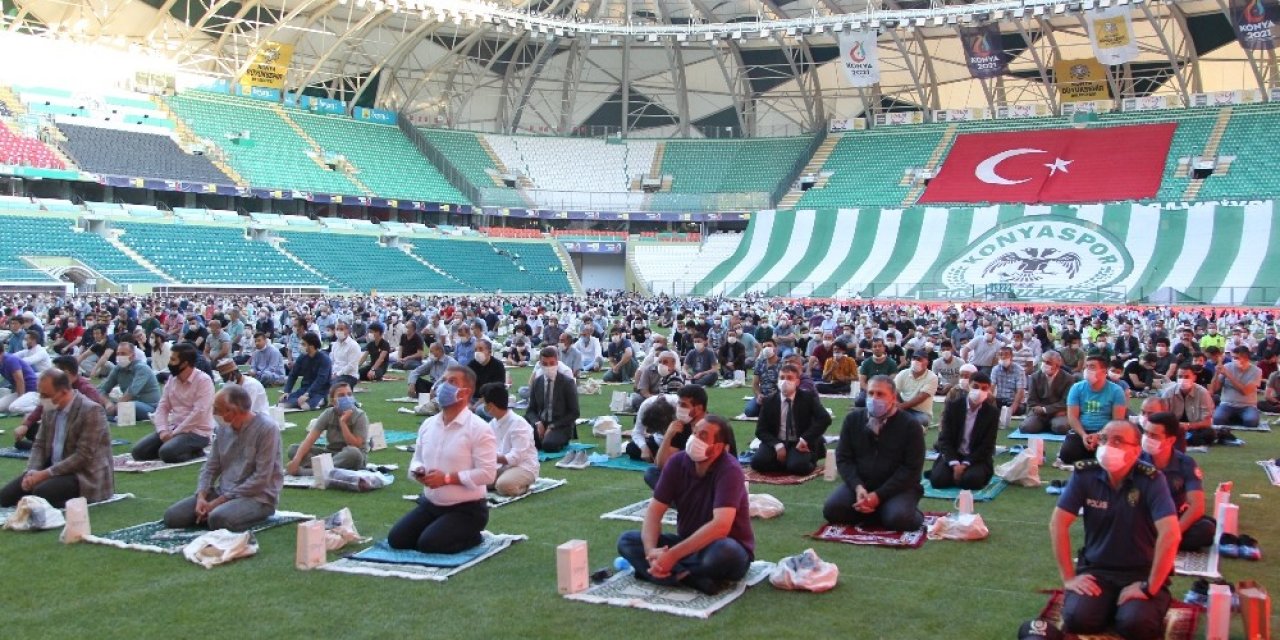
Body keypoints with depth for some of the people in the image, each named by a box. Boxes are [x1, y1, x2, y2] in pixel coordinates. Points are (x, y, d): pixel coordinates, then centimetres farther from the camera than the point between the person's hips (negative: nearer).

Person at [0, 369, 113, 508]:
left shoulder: (91, 411, -18)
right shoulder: (50, 410, 6)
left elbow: (83, 456, -21)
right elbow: (39, 445, 10)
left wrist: (45, 474, -21)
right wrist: (32, 472, -10)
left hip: (86, 476, -8)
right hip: (54, 471, 8)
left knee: (42, 492, -31)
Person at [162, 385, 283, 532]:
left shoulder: (266, 429, -15)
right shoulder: (223, 428, 8)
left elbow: (261, 479, -18)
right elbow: (210, 467, 11)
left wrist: (220, 501, -17)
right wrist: (201, 496, -9)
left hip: (258, 496, -7)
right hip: (223, 492, 7)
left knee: (219, 519, -35)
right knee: (172, 516, -7)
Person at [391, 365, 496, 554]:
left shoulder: (479, 428, -16)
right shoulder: (428, 424, 5)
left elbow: (487, 473, -21)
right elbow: (417, 460, 14)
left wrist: (447, 478, -22)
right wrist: (418, 471, -11)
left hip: (466, 509, -7)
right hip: (430, 504, 7)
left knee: (428, 544, -22)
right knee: (396, 539, -4)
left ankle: (472, 537, 5)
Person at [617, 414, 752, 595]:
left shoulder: (729, 470, -24)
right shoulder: (678, 462, -8)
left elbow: (720, 526, -35)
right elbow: (654, 511, -8)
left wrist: (672, 556, -37)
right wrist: (651, 551, -28)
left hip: (726, 548, -6)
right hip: (688, 544, 6)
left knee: (722, 552, -41)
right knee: (627, 541, -11)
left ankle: (675, 573, -14)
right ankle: (698, 580, -22)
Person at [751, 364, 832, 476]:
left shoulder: (808, 397, -1)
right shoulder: (769, 401, 4)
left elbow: (825, 419, -14)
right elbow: (761, 430, 1)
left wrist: (805, 439, -22)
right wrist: (777, 445, -18)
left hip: (800, 443, -2)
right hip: (776, 443, 2)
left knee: (798, 466, -34)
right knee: (757, 462, -26)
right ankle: (787, 462, -2)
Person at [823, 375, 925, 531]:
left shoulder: (910, 426, -6)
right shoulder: (853, 419, 4)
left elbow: (911, 469, -11)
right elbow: (843, 458, 3)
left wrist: (879, 495, -19)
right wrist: (857, 487, -17)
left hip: (898, 487, -3)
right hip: (860, 484, 4)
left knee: (898, 519, -33)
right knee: (831, 510, -21)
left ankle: (912, 513, 4)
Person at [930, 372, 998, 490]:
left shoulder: (993, 412, -6)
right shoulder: (952, 405, -6)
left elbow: (987, 445, -8)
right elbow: (945, 438, -7)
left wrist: (965, 464, -20)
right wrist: (955, 464, -22)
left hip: (977, 458, -1)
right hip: (952, 455, 1)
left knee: (971, 480, -31)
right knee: (937, 479, -24)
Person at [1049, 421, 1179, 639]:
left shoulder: (1151, 480, -15)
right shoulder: (1084, 474, -7)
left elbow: (1170, 535, -24)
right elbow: (1058, 524, -7)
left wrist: (1150, 587, -23)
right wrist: (1068, 577, -10)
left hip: (1141, 572, -2)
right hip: (1095, 568, 2)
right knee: (1077, 618, -23)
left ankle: (1128, 607, 8)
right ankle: (1112, 604, 11)